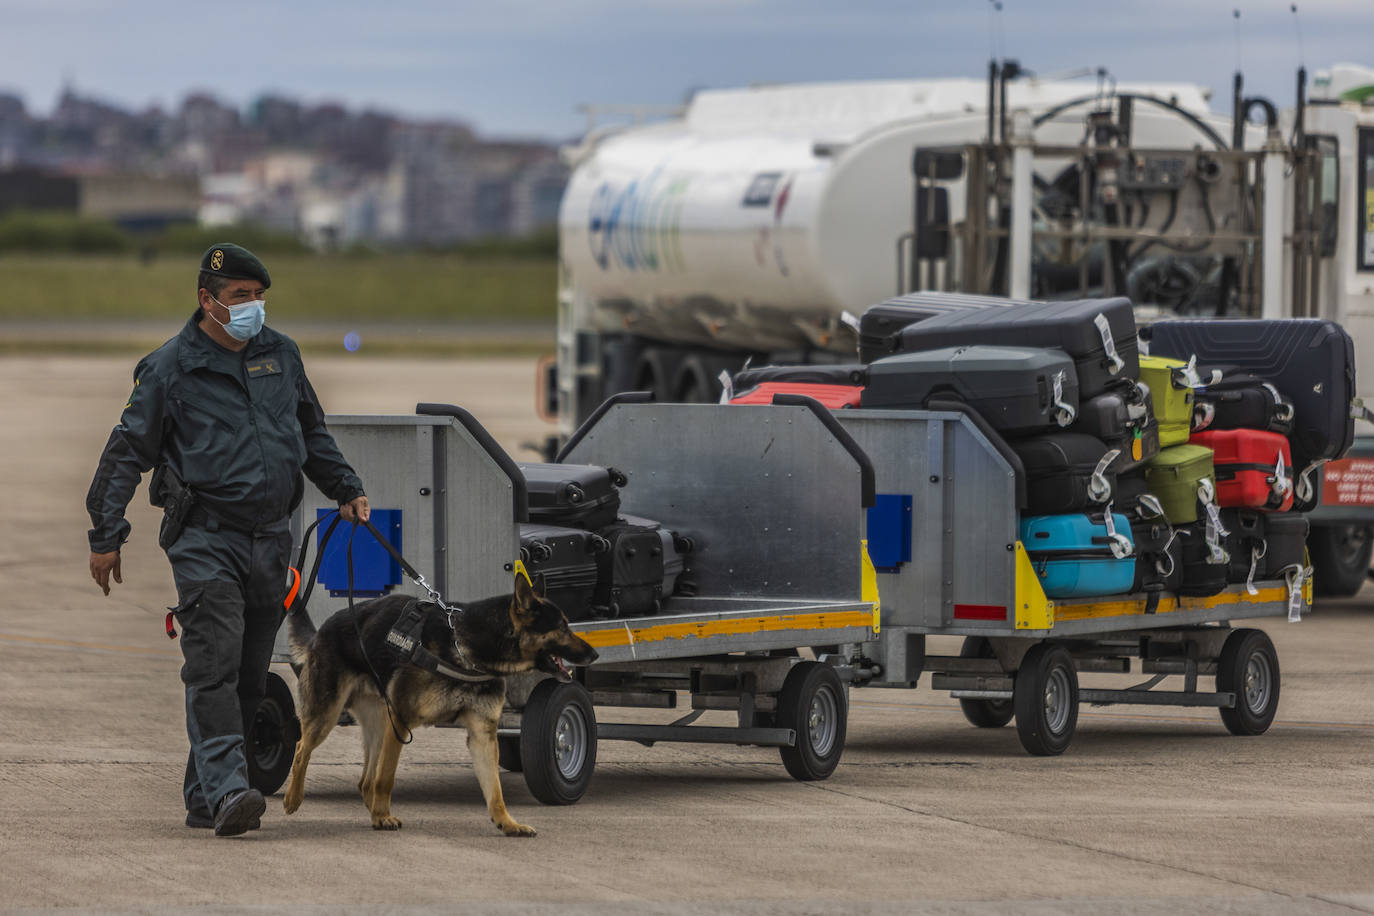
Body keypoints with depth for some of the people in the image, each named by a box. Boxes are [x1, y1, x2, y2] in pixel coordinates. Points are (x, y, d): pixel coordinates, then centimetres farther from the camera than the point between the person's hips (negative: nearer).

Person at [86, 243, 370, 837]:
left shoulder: (281, 355, 13)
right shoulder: (170, 367, -3)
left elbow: (312, 435, 28)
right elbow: (127, 453, -1)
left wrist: (346, 491, 22)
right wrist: (105, 536, -6)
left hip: (270, 537, 6)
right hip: (205, 537, -6)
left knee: (250, 673, 6)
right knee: (214, 665, -17)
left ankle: (203, 798, 13)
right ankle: (226, 789, -26)